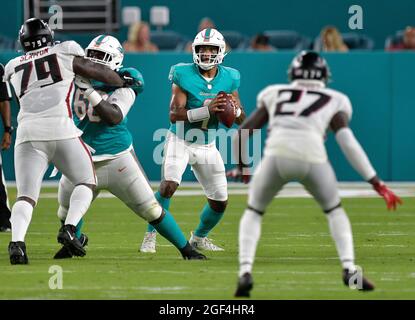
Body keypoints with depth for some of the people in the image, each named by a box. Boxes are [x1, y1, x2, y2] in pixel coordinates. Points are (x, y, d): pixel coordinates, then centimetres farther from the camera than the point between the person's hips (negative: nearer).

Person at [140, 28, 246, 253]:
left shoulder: (229, 78, -4)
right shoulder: (184, 75, -16)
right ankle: (150, 236, -16)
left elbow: (242, 120, 3)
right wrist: (207, 110, -35)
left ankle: (199, 238, 32)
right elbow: (174, 114, -23)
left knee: (220, 202, 6)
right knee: (168, 185, -27)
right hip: (180, 141, -4)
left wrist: (235, 110, -22)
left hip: (207, 147, 4)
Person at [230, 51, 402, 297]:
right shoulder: (333, 101, 22)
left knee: (254, 212, 23)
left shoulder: (275, 95, 27)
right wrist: (377, 183, 10)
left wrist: (242, 167, 42)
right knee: (335, 210, 26)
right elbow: (348, 143, 9)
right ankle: (349, 269, 10)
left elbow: (242, 133, 25)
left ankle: (245, 271, 3)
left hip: (277, 154, 0)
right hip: (312, 158, 0)